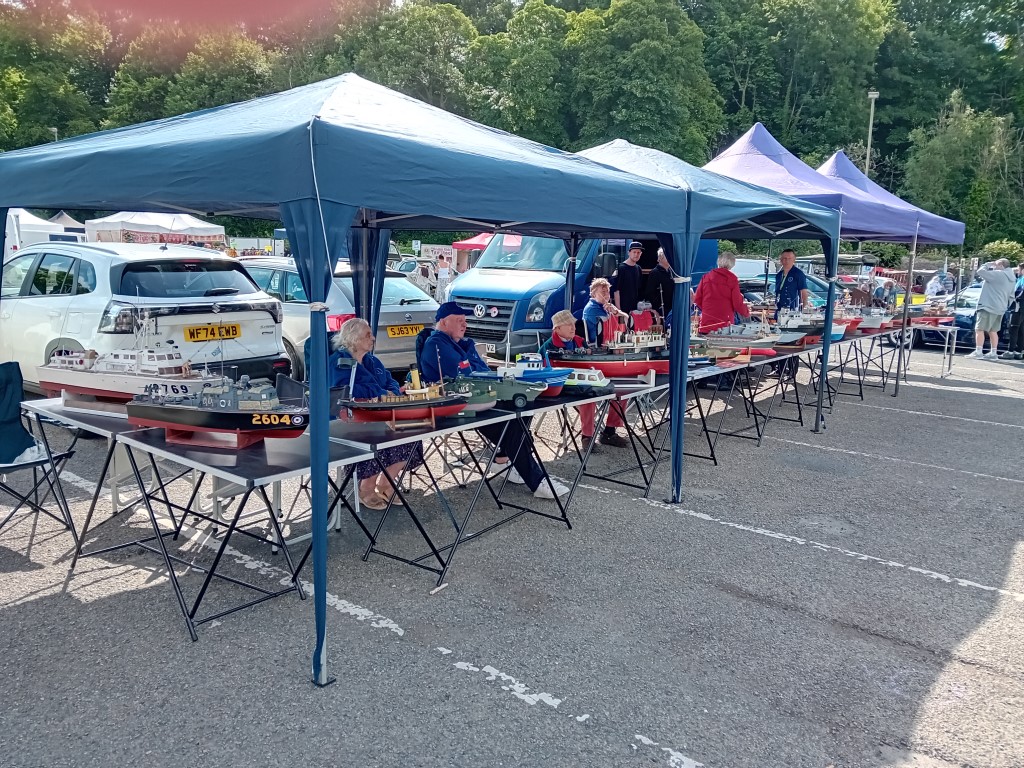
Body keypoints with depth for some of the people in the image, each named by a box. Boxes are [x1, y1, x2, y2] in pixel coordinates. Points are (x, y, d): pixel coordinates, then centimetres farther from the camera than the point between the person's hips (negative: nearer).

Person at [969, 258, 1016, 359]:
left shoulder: (998, 274, -14)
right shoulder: (1012, 279, 16)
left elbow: (980, 272, -18)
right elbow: (1011, 297, 20)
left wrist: (988, 264, -2)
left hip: (988, 307, -9)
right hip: (1000, 309, 9)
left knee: (979, 329, -7)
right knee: (993, 331, 15)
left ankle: (978, 352, -13)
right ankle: (993, 353, 17)